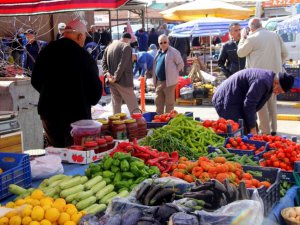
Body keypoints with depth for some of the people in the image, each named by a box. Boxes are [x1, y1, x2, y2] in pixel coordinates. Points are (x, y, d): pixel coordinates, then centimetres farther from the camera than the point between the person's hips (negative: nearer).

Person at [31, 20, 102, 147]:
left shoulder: (47, 51, 0)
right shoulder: (84, 56, -16)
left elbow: (35, 81, 9)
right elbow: (95, 88, -13)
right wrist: (87, 101, 7)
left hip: (49, 112, 5)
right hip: (77, 113, -5)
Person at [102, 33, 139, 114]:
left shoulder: (109, 47, 13)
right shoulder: (126, 47, -10)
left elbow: (104, 62, 8)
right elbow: (122, 64, -19)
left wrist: (107, 73, -4)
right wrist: (116, 77, -18)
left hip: (112, 81, 7)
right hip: (123, 81, -7)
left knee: (116, 105, 12)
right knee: (133, 106, -4)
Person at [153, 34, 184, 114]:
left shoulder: (173, 52, -6)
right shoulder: (159, 53, 16)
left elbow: (181, 64, -5)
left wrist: (173, 73, -5)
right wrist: (155, 80, 14)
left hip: (169, 81, -7)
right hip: (159, 81, 8)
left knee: (169, 102, -1)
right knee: (158, 102, 12)